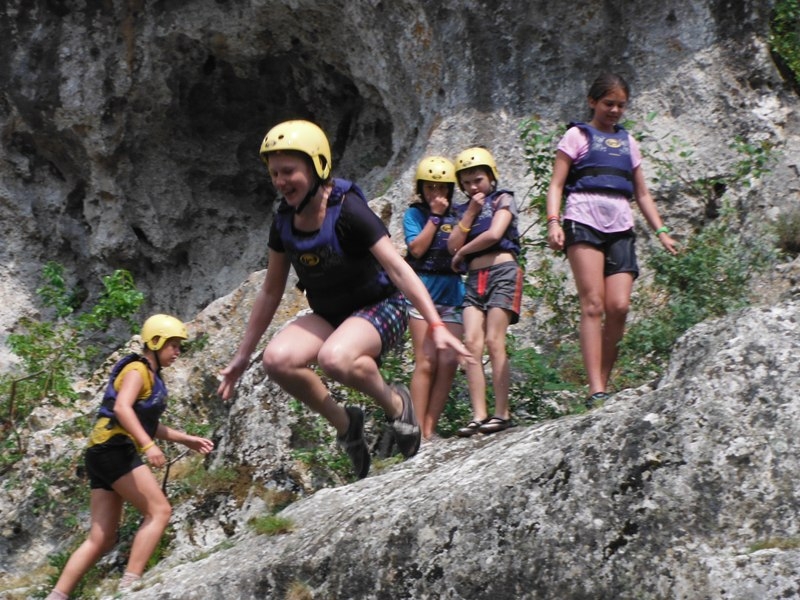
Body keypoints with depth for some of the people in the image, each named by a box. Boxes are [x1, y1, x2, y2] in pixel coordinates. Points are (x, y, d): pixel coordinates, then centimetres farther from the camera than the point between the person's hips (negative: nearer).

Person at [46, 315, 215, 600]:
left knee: (101, 539, 5)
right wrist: (148, 445, -32)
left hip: (105, 456, 10)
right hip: (113, 448, -10)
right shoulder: (137, 370, -5)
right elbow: (122, 408, -23)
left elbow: (147, 425, 32)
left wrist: (186, 439, 27)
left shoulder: (151, 376, 25)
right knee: (159, 511, -14)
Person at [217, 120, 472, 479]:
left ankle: (395, 404, -7)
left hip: (379, 307, -6)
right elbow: (271, 292, 9)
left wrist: (436, 327, -34)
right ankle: (345, 424, -3)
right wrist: (242, 355, 12)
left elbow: (397, 268, -25)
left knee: (334, 358, -38)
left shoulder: (347, 211, -20)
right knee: (277, 359, -25)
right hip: (329, 314, 6)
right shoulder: (284, 223, -2)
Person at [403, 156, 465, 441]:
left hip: (452, 293, 3)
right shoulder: (414, 214, 5)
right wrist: (435, 216, -8)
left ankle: (430, 428, -1)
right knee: (426, 363, -9)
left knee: (448, 362, -5)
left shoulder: (456, 215, 12)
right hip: (423, 292, -3)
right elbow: (417, 248, -9)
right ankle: (419, 430, -8)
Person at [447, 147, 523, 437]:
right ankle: (478, 415, -15)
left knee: (493, 342, -14)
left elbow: (494, 234, -9)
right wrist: (471, 212, 2)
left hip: (502, 272, -5)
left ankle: (502, 413, -14)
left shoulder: (503, 199, 7)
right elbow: (453, 246, 7)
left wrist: (462, 254, 3)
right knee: (472, 343, -10)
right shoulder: (464, 209, 21)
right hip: (474, 279, 5)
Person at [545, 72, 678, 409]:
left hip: (620, 228, 4)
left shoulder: (627, 142, 24)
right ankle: (596, 392, -19)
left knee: (619, 307, -10)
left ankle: (603, 384, -1)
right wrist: (553, 222, -12)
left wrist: (660, 230, 16)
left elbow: (642, 194, 27)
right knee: (593, 305, -13)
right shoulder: (578, 135, 11)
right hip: (584, 221, -4)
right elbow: (556, 184, 3)